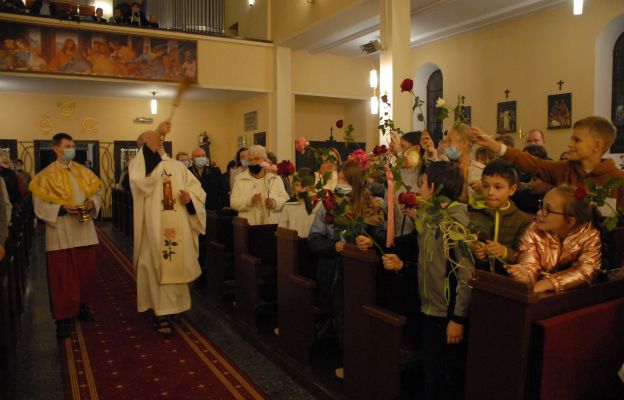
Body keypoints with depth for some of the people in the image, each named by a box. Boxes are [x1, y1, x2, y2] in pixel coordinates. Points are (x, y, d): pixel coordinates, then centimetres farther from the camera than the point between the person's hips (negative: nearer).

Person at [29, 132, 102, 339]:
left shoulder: (84, 171, 9)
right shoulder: (46, 175, -4)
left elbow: (97, 192, 11)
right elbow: (40, 205, -8)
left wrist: (92, 202, -10)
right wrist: (62, 209, -21)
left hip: (84, 231, 4)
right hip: (61, 233, -4)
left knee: (86, 272, 11)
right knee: (63, 276, 0)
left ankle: (83, 305, 30)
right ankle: (64, 318, 8)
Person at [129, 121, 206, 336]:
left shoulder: (178, 166, 14)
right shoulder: (140, 164, 2)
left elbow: (198, 189, 13)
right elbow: (142, 175, -25)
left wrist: (190, 196, -12)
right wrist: (156, 134, -31)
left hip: (179, 227, 4)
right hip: (154, 228, -4)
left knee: (176, 267, 11)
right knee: (158, 268, -2)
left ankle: (171, 308, 29)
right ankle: (162, 314, 5)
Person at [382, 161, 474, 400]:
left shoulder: (458, 219, -17)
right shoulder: (431, 218, 9)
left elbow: (467, 273, -21)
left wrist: (458, 318, -21)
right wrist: (402, 265, 4)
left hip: (449, 314, -8)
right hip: (429, 310, 8)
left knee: (451, 378, 10)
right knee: (430, 374, 20)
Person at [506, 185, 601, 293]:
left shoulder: (590, 236, -9)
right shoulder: (533, 231, -6)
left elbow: (587, 270, -24)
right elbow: (529, 264, -17)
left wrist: (546, 284, -37)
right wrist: (525, 276, -42)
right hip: (538, 296, 1)